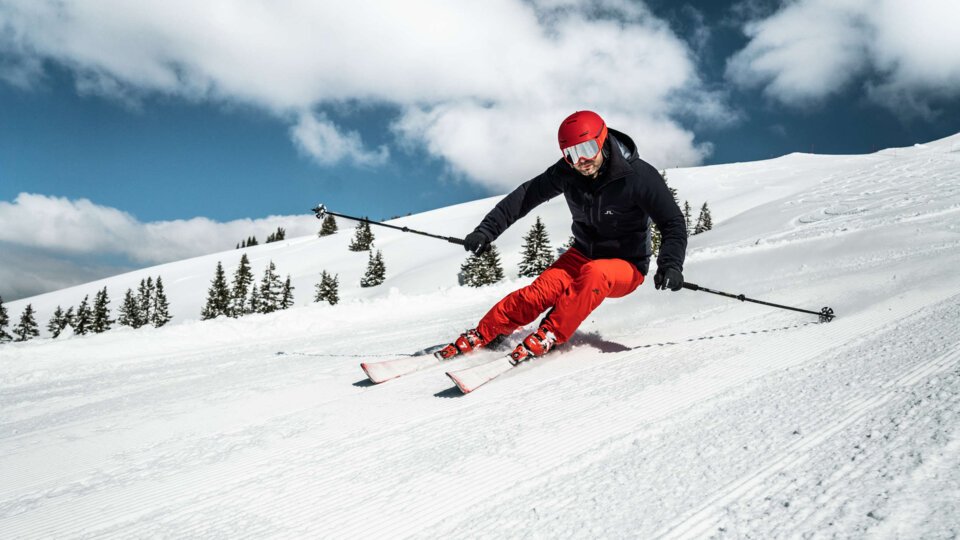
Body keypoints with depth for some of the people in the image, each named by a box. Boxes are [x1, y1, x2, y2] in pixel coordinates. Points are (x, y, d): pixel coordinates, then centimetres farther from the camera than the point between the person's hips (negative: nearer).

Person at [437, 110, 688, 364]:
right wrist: (487, 229, -12)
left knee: (593, 273, -38)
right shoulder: (567, 172, -10)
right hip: (583, 255, 4)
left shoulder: (639, 176, -22)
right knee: (542, 291, -23)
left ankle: (548, 336, -31)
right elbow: (527, 195, -5)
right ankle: (481, 335, -13)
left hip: (626, 267, -3)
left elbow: (673, 223, -19)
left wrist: (670, 265, -36)